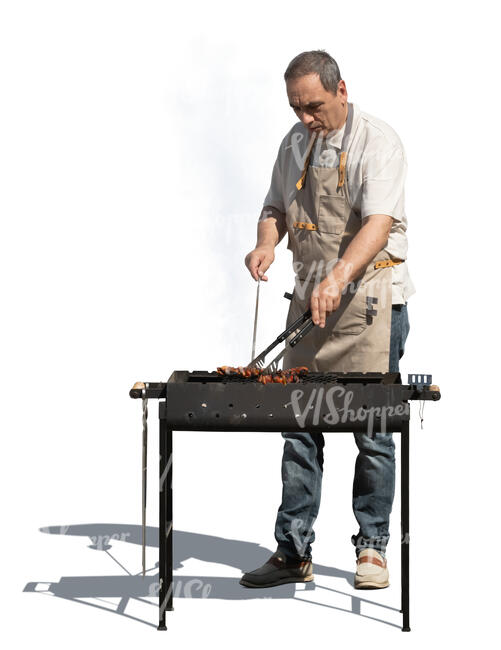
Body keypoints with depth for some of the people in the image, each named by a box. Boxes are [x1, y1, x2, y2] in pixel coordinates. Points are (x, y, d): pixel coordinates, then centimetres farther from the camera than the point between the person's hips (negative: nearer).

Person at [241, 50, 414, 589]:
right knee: (298, 425, 5)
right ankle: (293, 552, 12)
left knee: (373, 431, 0)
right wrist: (267, 242, -2)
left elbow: (379, 221, -22)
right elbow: (276, 207, 21)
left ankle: (372, 547, 14)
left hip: (369, 298, -6)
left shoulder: (377, 141, -9)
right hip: (309, 297, 6)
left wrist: (339, 276, -37)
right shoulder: (295, 144, 11)